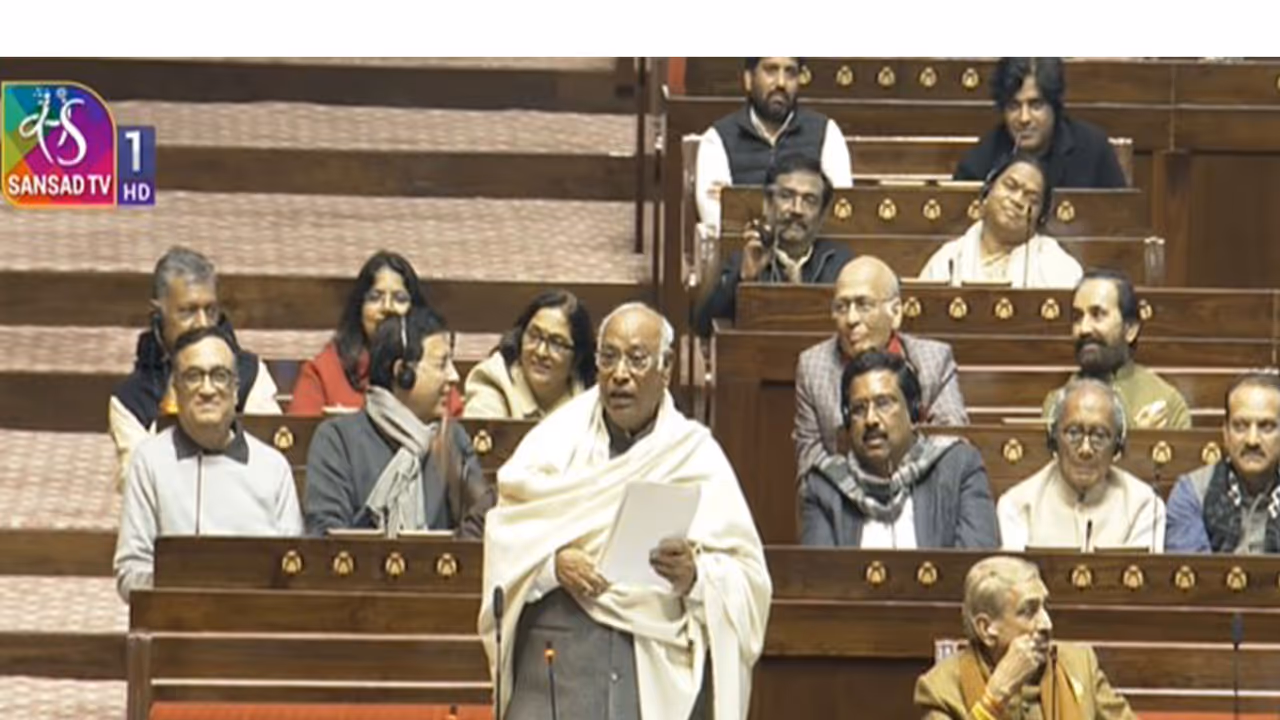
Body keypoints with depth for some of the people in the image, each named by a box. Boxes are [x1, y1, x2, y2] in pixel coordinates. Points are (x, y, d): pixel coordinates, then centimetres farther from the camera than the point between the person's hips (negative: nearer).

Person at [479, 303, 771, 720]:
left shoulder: (698, 458, 8)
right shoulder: (559, 437, 11)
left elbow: (747, 577, 3)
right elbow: (505, 536, 5)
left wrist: (695, 577, -18)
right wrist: (553, 562, -15)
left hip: (661, 666, 0)